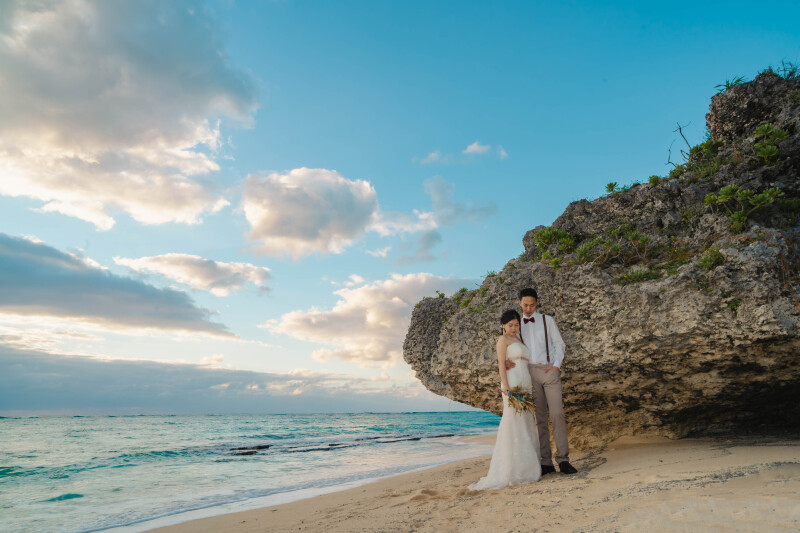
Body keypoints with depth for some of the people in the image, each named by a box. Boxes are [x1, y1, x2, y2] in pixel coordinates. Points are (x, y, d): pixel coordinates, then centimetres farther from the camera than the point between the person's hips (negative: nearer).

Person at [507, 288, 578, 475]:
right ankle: (546, 462, 7)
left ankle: (563, 460, -3)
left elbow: (559, 344, 6)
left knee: (557, 414, -9)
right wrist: (508, 361, -12)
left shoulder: (547, 320, 7)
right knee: (539, 418, 3)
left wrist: (556, 365, -9)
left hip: (549, 370, -2)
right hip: (529, 372, 2)